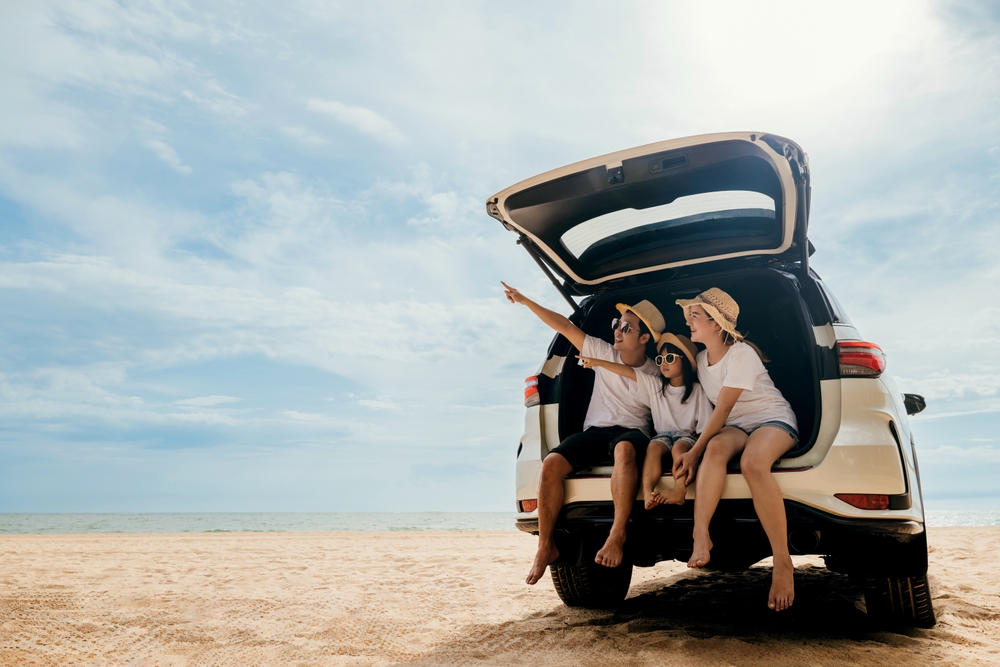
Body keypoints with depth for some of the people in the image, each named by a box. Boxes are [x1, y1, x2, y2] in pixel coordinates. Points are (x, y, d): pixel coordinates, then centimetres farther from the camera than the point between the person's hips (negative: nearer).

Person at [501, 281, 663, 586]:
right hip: (594, 430, 3)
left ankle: (617, 537, -39)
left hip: (631, 432, -2)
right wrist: (524, 301, 5)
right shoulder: (603, 353, 7)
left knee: (624, 449, -42)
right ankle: (546, 547, -14)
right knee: (552, 463, -26)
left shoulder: (655, 374, 5)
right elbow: (565, 326, 6)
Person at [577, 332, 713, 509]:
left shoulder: (696, 390, 0)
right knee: (653, 447, -31)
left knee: (679, 448, -35)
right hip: (663, 435, 2)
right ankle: (647, 492, -48)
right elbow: (628, 372, 1)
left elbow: (705, 427, -3)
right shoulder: (655, 385, 7)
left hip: (686, 436, -2)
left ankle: (680, 490, -50)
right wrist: (597, 362, -4)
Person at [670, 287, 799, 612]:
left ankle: (783, 562, -32)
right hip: (735, 427, 5)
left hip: (773, 419, -5)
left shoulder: (742, 355, -17)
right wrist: (696, 451, 3)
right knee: (717, 447, -33)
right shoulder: (701, 359, 6)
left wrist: (693, 452, -25)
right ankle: (701, 536, -43)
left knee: (753, 463, -39)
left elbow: (722, 411, -22)